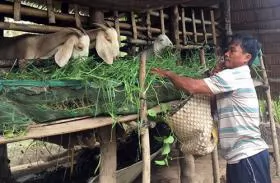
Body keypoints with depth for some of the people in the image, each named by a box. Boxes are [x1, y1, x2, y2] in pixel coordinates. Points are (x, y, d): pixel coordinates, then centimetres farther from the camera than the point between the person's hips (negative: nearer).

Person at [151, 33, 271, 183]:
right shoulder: (238, 76, 16)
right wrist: (216, 75, -1)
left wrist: (168, 74, -11)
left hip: (248, 155, -10)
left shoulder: (234, 76, -17)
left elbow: (192, 87, -26)